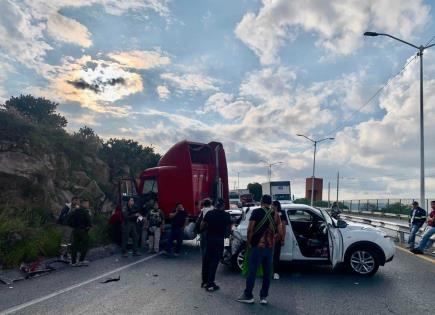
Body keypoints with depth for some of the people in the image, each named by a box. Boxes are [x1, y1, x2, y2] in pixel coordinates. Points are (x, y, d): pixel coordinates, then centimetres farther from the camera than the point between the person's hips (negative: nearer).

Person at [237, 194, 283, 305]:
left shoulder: (256, 212, -6)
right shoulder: (275, 215, 5)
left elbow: (250, 229, -13)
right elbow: (280, 232, 5)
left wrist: (249, 242, -2)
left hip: (257, 246, -4)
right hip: (270, 247, 4)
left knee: (252, 271, 3)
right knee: (267, 273, 10)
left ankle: (248, 296, 9)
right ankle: (264, 297, 14)